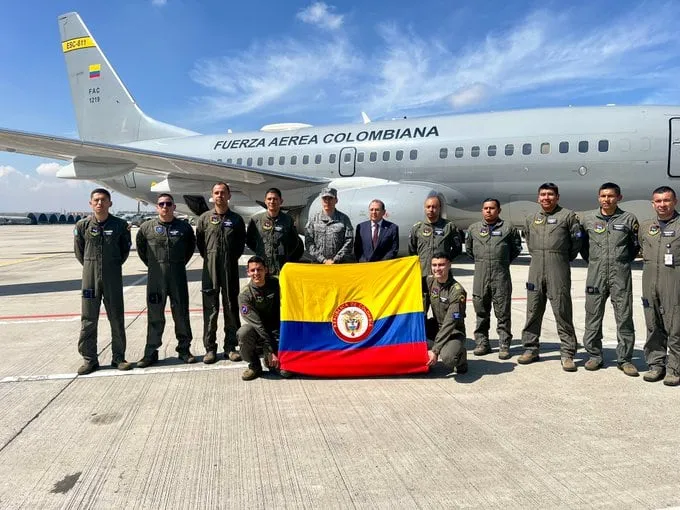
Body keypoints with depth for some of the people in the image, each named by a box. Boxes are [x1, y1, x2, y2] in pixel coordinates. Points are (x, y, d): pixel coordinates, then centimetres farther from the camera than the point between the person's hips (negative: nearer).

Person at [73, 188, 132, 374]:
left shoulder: (120, 225, -2)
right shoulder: (82, 225, 0)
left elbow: (125, 248, 10)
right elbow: (78, 250, 11)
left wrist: (114, 265, 9)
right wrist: (90, 266, 9)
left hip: (113, 276, -1)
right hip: (90, 276, 1)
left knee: (116, 317, 5)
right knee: (88, 319, 5)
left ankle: (118, 357, 16)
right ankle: (89, 359, 15)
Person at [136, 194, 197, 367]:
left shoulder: (184, 227, 3)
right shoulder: (147, 227, 2)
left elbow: (191, 246, 16)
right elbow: (140, 248, 13)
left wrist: (181, 263, 9)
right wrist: (153, 265, 8)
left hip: (178, 276, 1)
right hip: (155, 276, 0)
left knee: (182, 313, 6)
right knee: (155, 315, 5)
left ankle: (184, 349, 17)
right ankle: (151, 352, 14)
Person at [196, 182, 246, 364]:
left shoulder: (236, 219, 7)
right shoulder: (205, 218, 6)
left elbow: (241, 242, 11)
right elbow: (199, 241, 10)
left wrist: (233, 258, 4)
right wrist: (208, 257, 5)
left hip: (230, 269, 1)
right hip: (210, 268, 0)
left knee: (231, 308, 5)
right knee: (210, 308, 2)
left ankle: (230, 347, 14)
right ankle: (210, 348, 10)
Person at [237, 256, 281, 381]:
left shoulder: (276, 284, -5)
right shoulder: (245, 294, -12)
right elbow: (257, 324, -19)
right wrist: (271, 351, -24)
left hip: (276, 330, 1)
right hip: (256, 332, -1)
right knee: (243, 333, -34)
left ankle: (270, 361, 14)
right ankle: (254, 366, -7)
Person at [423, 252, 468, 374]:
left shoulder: (457, 291, -23)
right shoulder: (428, 281, -5)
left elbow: (450, 323, -26)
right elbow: (422, 310, 3)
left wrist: (435, 350, -29)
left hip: (454, 332, -6)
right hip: (436, 326, 6)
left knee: (447, 357, -35)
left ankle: (459, 354, 2)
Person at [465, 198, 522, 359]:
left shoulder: (508, 228, 3)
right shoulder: (473, 228, 9)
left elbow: (517, 248, 14)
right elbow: (468, 248, 21)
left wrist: (504, 261, 10)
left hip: (501, 276, -2)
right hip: (480, 276, 2)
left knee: (503, 312, 1)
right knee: (481, 311, 9)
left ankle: (504, 345, 9)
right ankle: (482, 343, 20)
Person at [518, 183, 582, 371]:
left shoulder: (567, 216, 1)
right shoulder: (531, 219, 15)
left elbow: (576, 242, 5)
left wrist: (564, 259, 9)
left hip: (558, 271, -4)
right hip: (535, 270, 5)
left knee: (562, 312, -2)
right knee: (533, 311, 8)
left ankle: (567, 354, 5)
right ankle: (531, 349, 18)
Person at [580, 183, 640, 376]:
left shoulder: (629, 219, 2)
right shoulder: (588, 218, 5)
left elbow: (637, 244, 12)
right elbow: (582, 243, 15)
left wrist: (625, 260, 7)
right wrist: (591, 260, 10)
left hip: (621, 275, -1)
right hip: (595, 275, 1)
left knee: (624, 318, 2)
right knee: (593, 316, 5)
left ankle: (625, 359, 13)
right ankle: (594, 356, 17)